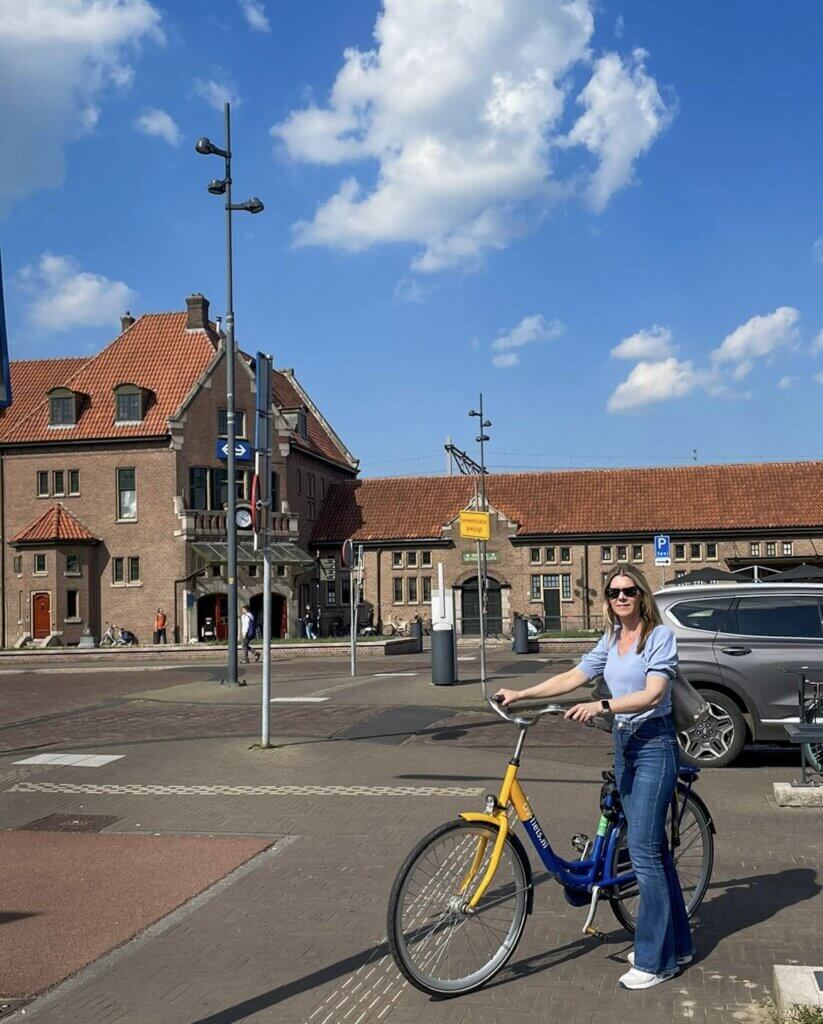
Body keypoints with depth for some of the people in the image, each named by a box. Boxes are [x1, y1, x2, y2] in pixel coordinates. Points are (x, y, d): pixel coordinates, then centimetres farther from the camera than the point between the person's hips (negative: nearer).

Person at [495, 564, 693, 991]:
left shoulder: (660, 635, -10)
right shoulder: (611, 640, 12)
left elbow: (651, 694, -21)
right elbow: (574, 676, 10)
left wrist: (600, 706, -32)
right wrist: (520, 694, 3)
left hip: (654, 744, -7)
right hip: (624, 743, 8)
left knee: (643, 850, -9)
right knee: (654, 847, 14)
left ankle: (655, 959, 1)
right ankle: (677, 944, 25)